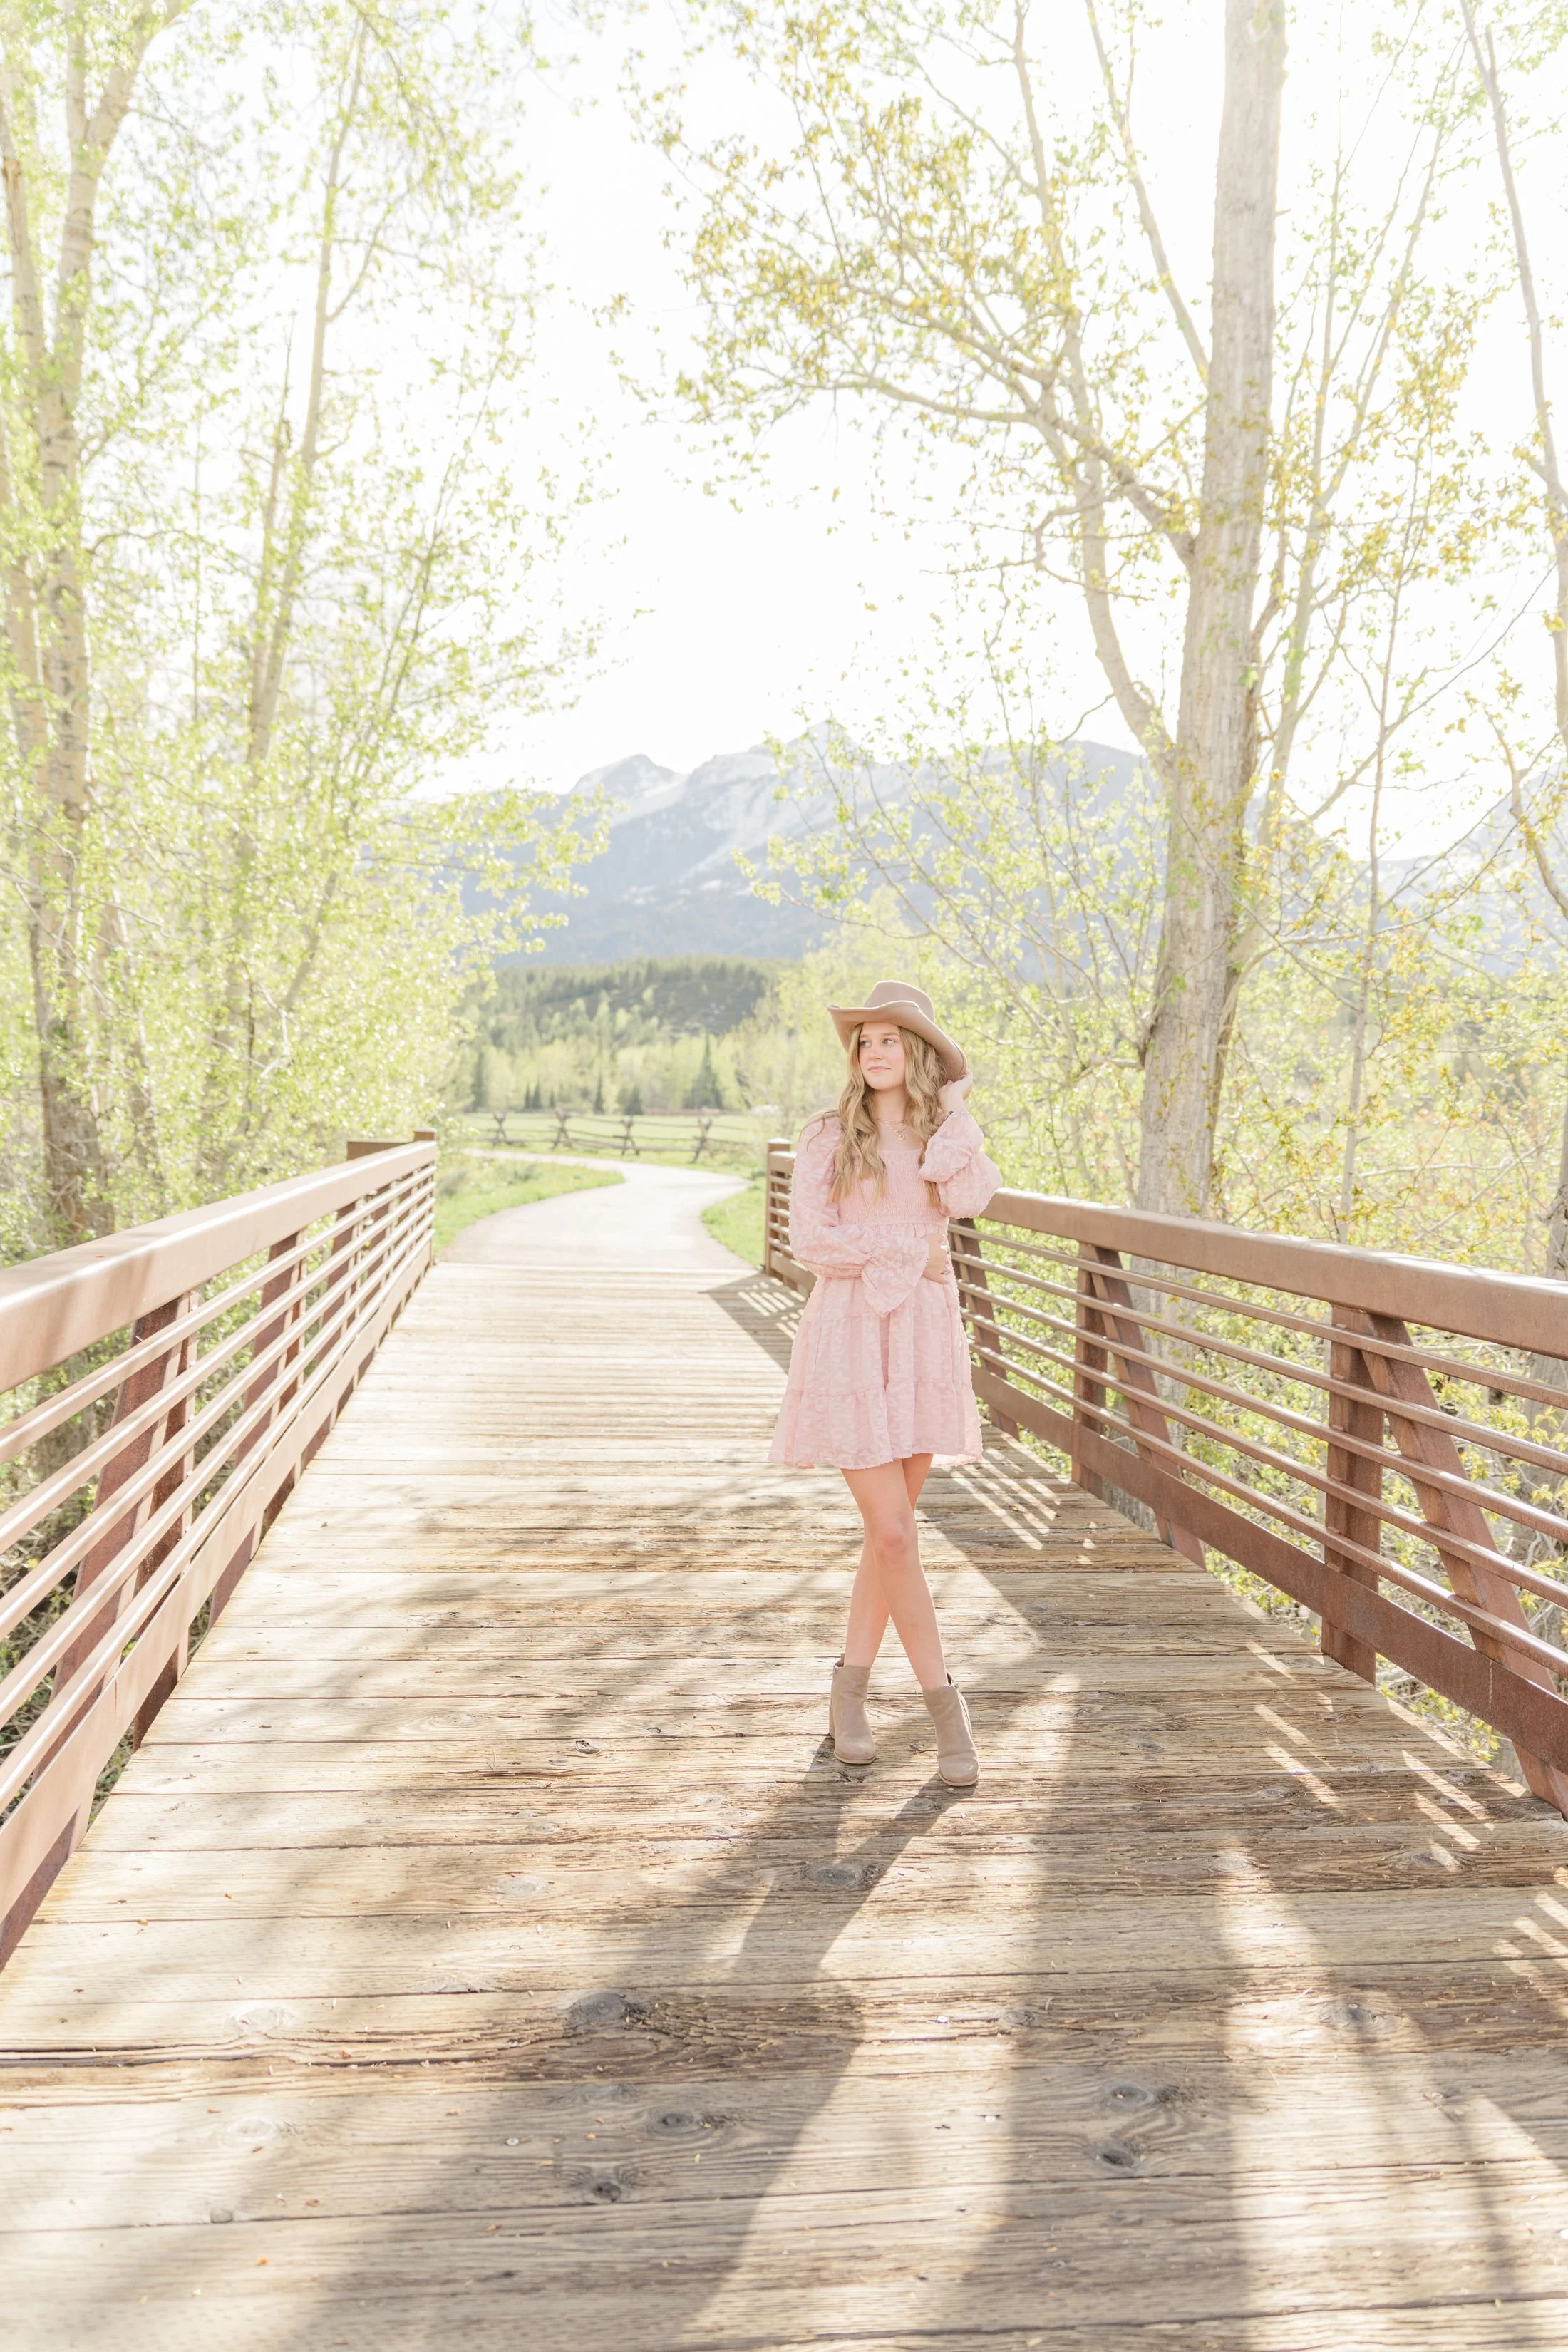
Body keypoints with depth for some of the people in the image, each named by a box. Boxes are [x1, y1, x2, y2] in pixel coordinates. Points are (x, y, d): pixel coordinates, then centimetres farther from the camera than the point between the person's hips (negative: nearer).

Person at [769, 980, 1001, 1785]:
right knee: (895, 1532, -7)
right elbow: (810, 1243, -8)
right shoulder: (829, 1137, 1)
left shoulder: (946, 1133, 10)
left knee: (889, 1529, 8)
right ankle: (947, 1711, 2)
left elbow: (968, 1200, -11)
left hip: (922, 1337, 4)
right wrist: (909, 1250, -7)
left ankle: (850, 1690, 23)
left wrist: (951, 1113, -5)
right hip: (849, 1335, -4)